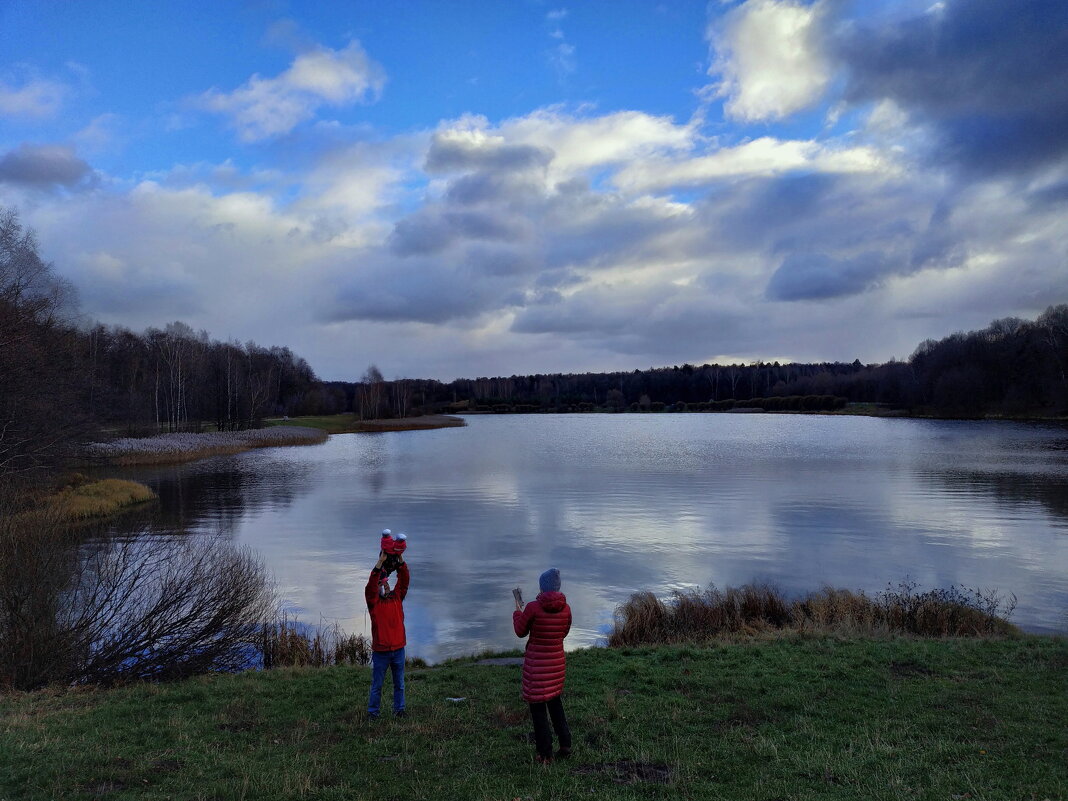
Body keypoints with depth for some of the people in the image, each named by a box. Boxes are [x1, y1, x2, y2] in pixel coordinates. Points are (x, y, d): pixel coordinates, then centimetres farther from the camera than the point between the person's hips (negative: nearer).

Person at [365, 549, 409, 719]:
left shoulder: (397, 597, 5)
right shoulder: (373, 601, -5)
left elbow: (404, 580, -6)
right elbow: (370, 585, -22)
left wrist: (400, 560, -21)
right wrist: (380, 562, -32)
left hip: (398, 649, 3)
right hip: (380, 651, -3)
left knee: (399, 683, 13)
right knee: (377, 685, 7)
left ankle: (399, 709, 26)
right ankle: (372, 711, 18)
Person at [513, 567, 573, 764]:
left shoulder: (533, 607, -18)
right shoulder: (565, 608, -6)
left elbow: (520, 632, -5)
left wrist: (518, 609, 9)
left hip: (536, 663, -4)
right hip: (557, 661, 5)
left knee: (538, 706, 8)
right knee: (554, 700, 25)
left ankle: (545, 754, 13)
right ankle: (565, 744, 23)